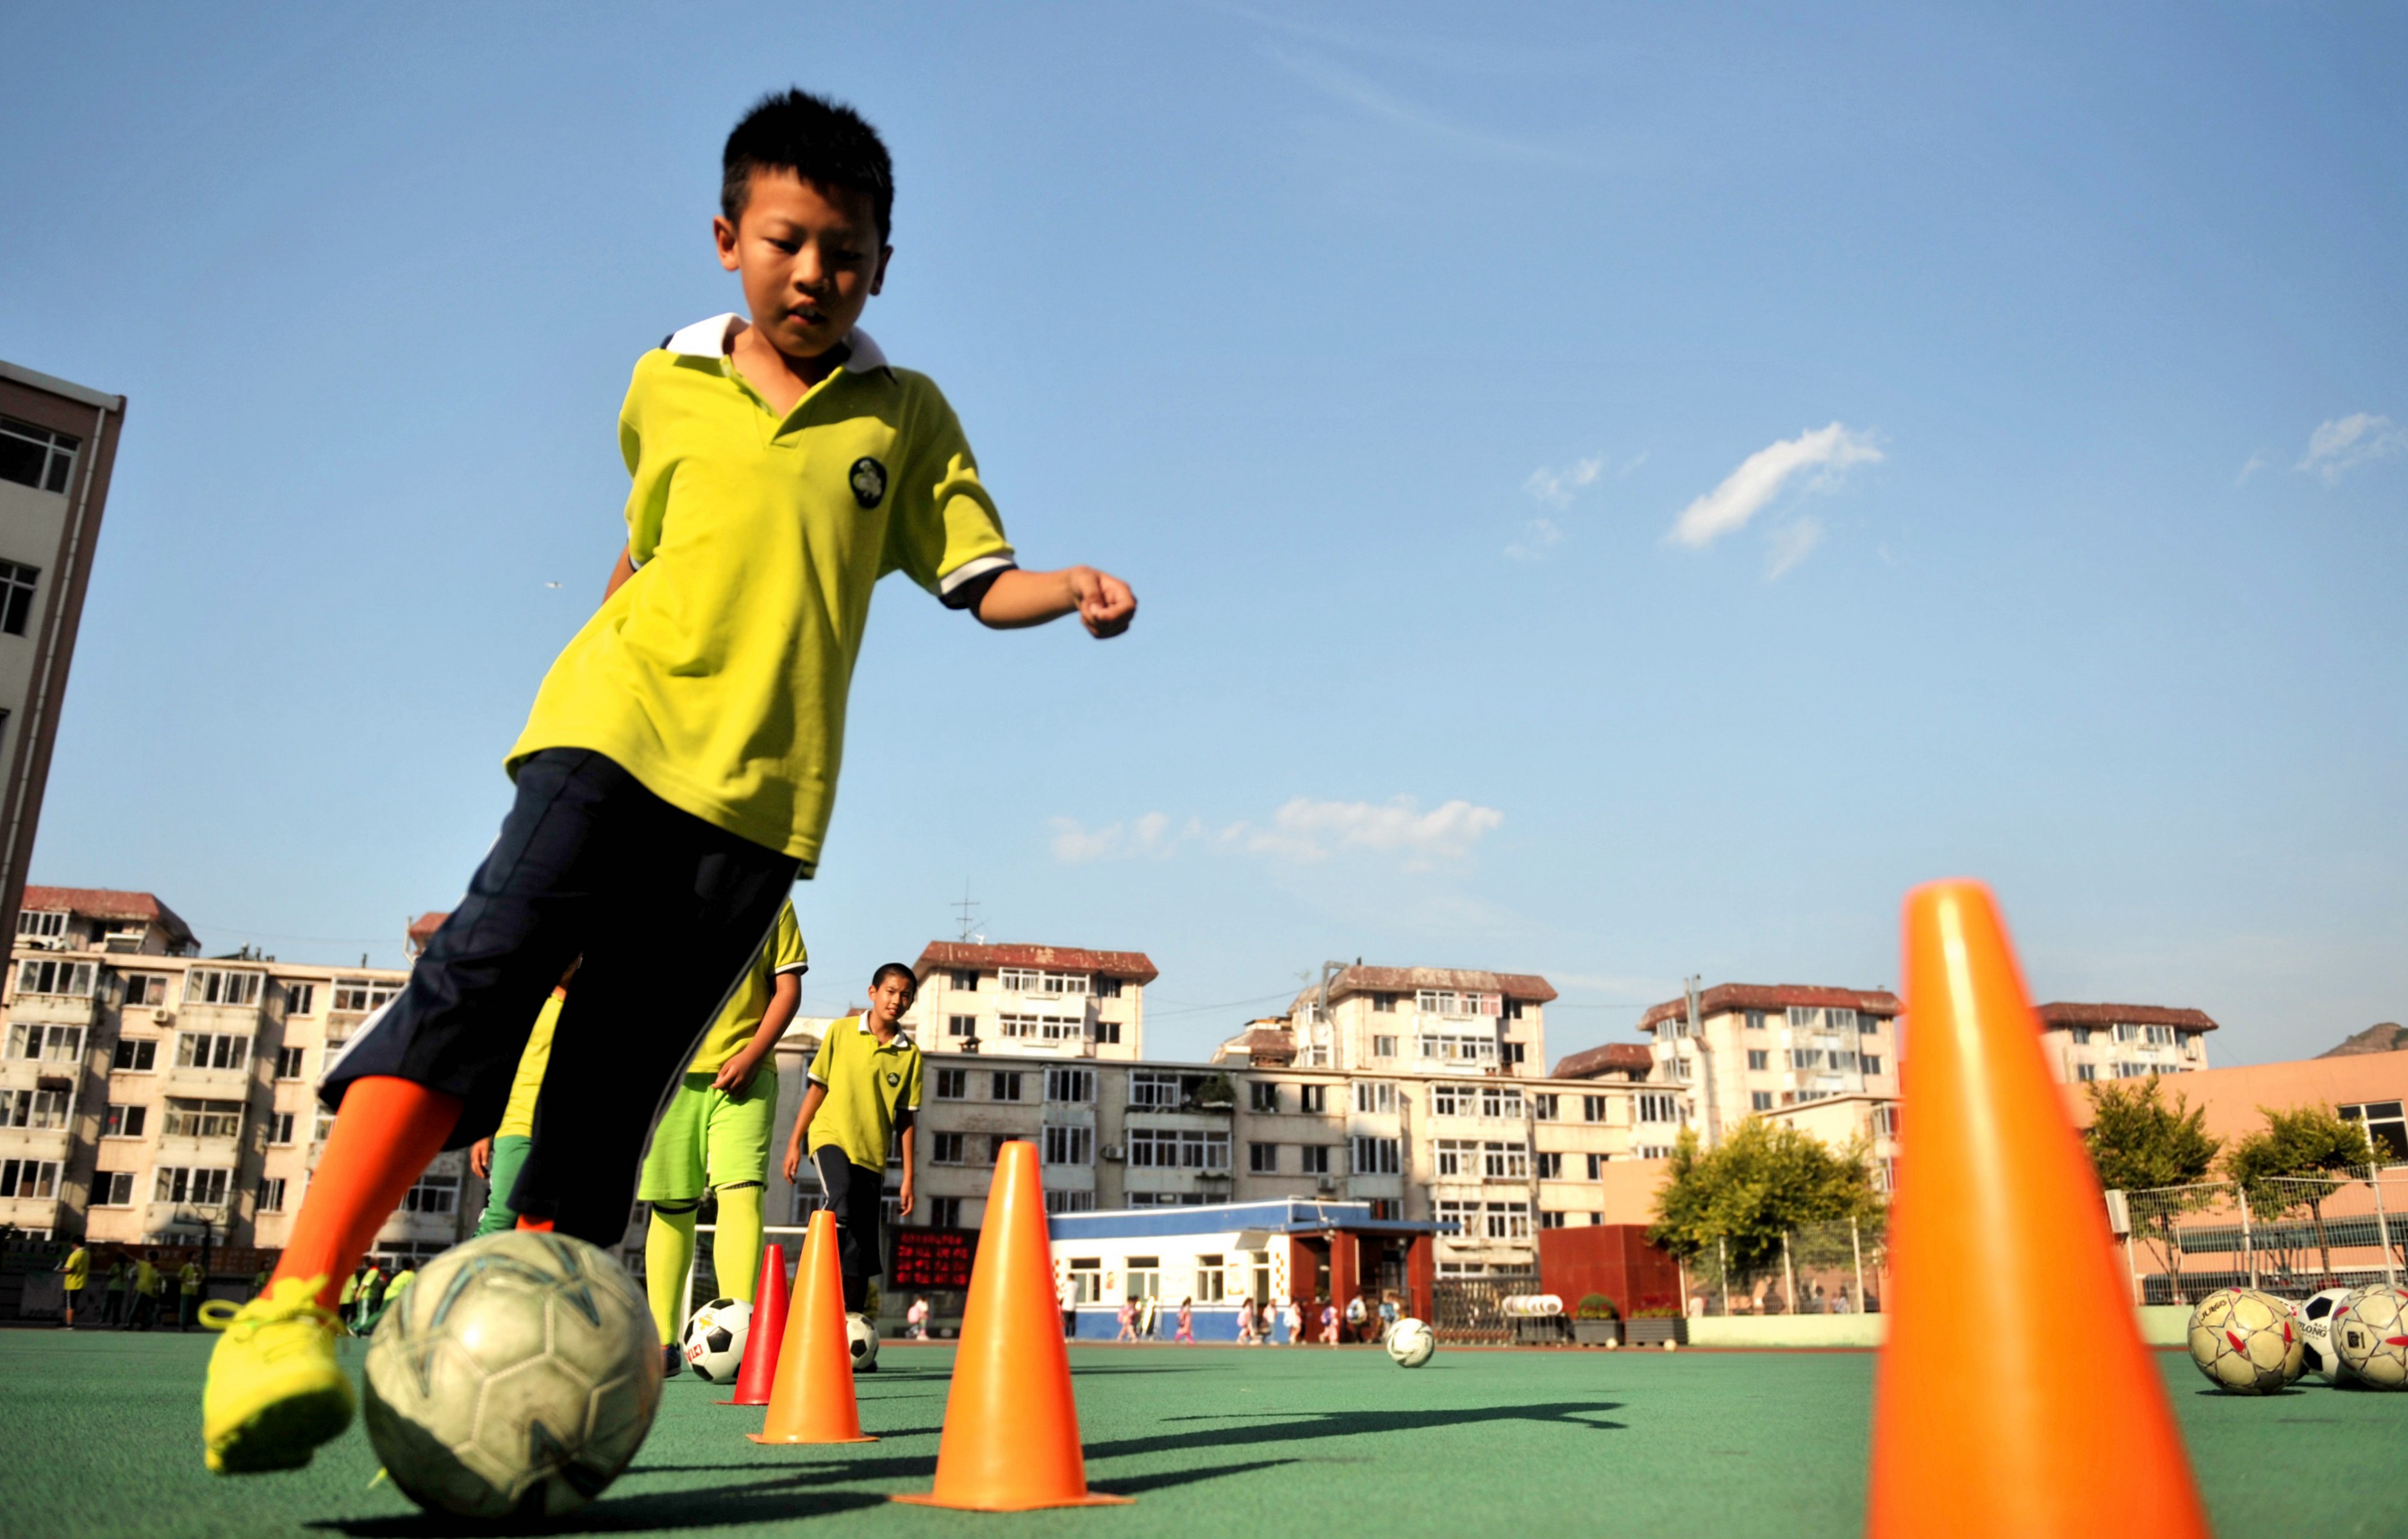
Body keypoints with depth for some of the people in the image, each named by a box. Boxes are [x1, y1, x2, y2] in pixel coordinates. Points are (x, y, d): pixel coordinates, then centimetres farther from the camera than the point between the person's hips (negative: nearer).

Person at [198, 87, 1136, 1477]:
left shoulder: (906, 416, 11)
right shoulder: (664, 389, 13)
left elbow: (979, 578, 7)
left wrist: (1069, 589, -11)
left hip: (765, 788, 0)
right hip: (614, 733, 0)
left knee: (617, 1082, -2)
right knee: (485, 967, -23)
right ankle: (295, 1309, -24)